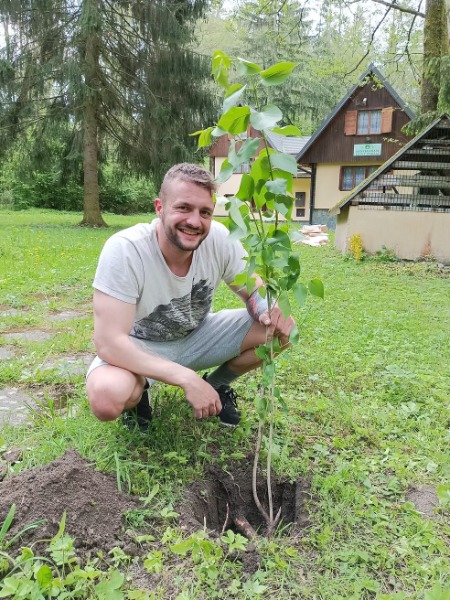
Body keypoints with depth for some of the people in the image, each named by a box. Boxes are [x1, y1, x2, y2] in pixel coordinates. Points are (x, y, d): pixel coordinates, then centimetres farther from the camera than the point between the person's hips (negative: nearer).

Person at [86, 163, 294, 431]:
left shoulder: (220, 239, -20)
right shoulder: (123, 249, -31)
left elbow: (254, 291, -6)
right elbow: (109, 343, -32)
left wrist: (269, 312, -32)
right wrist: (187, 378, -37)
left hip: (197, 335, 4)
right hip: (140, 347, -3)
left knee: (282, 327, -15)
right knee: (107, 399, -36)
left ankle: (216, 384, 10)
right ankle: (138, 391, 3)